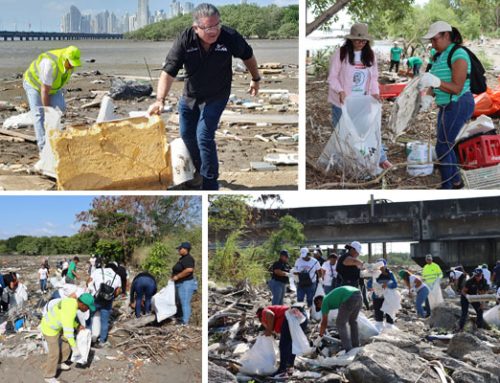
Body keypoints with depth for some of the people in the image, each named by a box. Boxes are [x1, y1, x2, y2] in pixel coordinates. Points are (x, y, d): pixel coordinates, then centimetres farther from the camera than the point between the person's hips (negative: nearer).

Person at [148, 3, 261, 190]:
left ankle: (210, 184, -1)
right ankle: (200, 170, 44)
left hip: (216, 96, -3)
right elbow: (168, 71, -29)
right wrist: (160, 100, -41)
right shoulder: (185, 40, -26)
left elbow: (247, 56, -5)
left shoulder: (230, 37, -26)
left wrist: (256, 79, 9)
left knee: (204, 136, -14)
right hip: (190, 95, 3)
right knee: (187, 134, 17)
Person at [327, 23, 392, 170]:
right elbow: (332, 77, -10)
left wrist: (375, 92, -8)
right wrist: (340, 91, -26)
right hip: (343, 101, -3)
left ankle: (380, 158, 15)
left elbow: (374, 77, 9)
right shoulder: (341, 53, -10)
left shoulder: (370, 55, 3)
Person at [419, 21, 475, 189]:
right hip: (447, 106, 9)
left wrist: (435, 82, -35)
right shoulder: (440, 56, 8)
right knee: (446, 145, 17)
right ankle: (456, 181, 31)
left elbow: (457, 88, -23)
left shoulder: (458, 54, -18)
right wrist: (428, 96, -9)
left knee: (442, 148, -7)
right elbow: (435, 82, 10)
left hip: (458, 105, -9)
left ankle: (447, 186, 2)